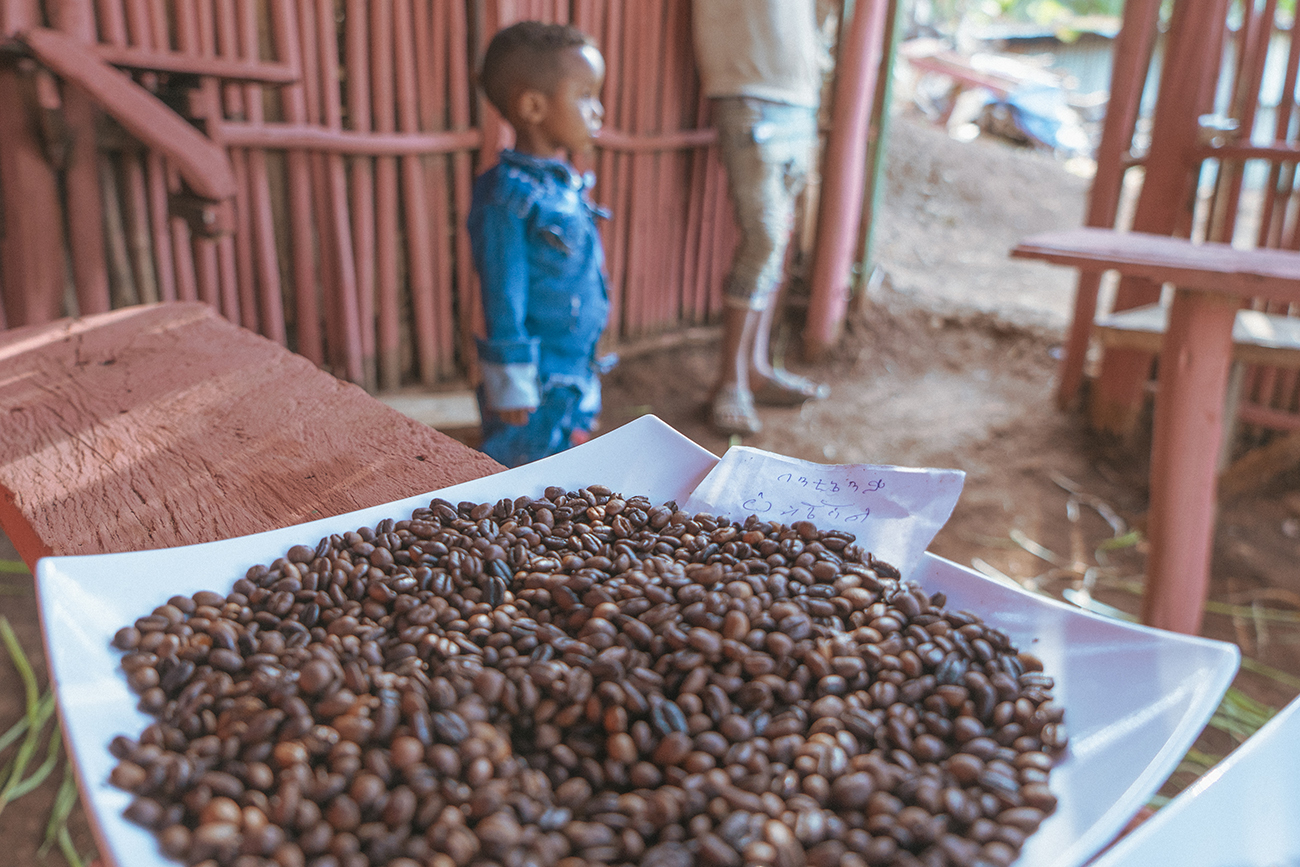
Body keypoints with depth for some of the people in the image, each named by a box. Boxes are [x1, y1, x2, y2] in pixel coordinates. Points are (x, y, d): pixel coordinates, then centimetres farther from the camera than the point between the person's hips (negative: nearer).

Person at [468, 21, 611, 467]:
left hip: (577, 376, 9)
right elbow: (504, 299, -18)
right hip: (538, 388, -8)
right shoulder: (510, 196, -19)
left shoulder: (568, 186, 8)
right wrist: (512, 386, -15)